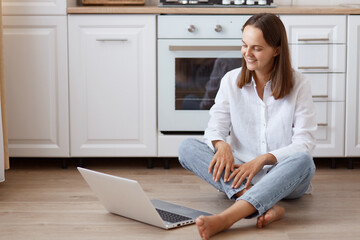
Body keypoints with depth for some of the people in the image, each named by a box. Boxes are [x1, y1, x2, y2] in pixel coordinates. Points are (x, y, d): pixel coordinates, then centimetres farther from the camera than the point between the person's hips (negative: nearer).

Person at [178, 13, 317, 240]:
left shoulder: (298, 85, -2)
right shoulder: (231, 80, 5)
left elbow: (304, 144, -9)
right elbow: (216, 126, -1)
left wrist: (262, 159, -24)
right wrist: (222, 145, -25)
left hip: (284, 178, -2)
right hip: (240, 173, 2)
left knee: (303, 161, -37)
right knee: (187, 147, -21)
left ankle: (224, 219, -52)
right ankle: (266, 205, -39)